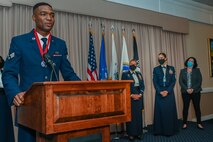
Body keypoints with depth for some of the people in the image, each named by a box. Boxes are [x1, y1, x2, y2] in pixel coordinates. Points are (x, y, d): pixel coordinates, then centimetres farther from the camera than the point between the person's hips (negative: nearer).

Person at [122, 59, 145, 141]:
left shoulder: (139, 74, 17)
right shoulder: (125, 74, 2)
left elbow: (142, 86, 12)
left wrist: (140, 94, -4)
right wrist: (131, 95, -13)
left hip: (139, 97, 4)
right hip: (130, 97, -4)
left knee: (139, 115, 6)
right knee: (131, 115, -3)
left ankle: (139, 133, 13)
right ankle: (131, 134, 4)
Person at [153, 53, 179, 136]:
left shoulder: (171, 68, 8)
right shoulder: (156, 69, 7)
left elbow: (173, 81, 1)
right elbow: (155, 82, 1)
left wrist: (167, 91, -11)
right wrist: (160, 91, -11)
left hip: (169, 93, 0)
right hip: (159, 93, 0)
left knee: (170, 111, 1)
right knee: (160, 111, 0)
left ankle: (170, 130, 11)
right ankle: (160, 130, 6)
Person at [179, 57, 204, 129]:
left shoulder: (197, 70, 6)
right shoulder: (182, 71, 7)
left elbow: (199, 81, -2)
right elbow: (180, 81, -1)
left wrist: (193, 89, -13)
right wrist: (187, 89, -13)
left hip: (196, 92, 0)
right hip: (185, 92, 0)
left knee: (197, 107, 3)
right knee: (185, 107, 2)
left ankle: (199, 123, 13)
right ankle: (184, 123, 9)